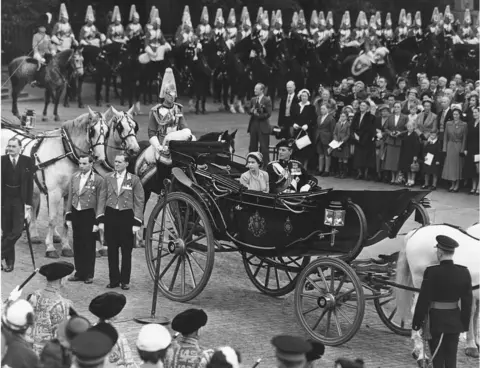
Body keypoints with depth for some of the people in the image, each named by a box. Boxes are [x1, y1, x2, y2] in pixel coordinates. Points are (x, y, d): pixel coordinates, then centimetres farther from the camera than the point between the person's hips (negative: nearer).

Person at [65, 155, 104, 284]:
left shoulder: (98, 180, -7)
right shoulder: (74, 178, 8)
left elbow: (100, 202, -7)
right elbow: (70, 198, 13)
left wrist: (97, 222, -11)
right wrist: (68, 217, 9)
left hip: (89, 215, -5)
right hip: (75, 214, 5)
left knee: (89, 246, 1)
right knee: (77, 245, 8)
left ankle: (89, 274, 11)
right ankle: (79, 272, 17)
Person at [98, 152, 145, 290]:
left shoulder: (134, 180, 0)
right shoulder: (108, 178, 7)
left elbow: (139, 202, 0)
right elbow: (102, 199, 9)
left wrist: (137, 223, -6)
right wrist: (101, 220, 2)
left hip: (126, 216, -2)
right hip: (110, 215, 2)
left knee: (126, 251, 2)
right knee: (112, 250, 5)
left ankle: (125, 281, 10)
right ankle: (114, 279, 13)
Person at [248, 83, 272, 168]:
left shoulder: (267, 100, -6)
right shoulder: (253, 100, 13)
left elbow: (268, 114, -11)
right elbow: (250, 111, 14)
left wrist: (258, 115, -13)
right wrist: (252, 111, -8)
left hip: (263, 126, -6)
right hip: (253, 125, 6)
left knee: (264, 147, -4)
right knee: (252, 146, 8)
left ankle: (265, 165, 1)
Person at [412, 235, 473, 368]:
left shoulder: (431, 272, -17)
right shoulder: (464, 272, -5)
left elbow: (423, 300, -12)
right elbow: (467, 301, 1)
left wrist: (416, 323, -2)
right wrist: (465, 323, 12)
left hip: (435, 320, -3)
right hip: (455, 321, 3)